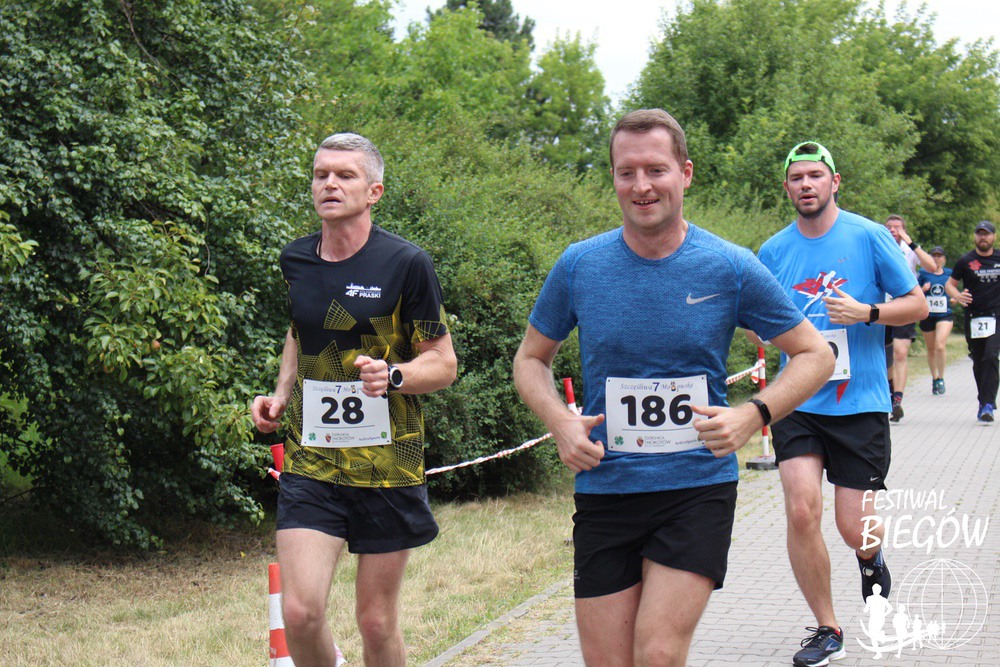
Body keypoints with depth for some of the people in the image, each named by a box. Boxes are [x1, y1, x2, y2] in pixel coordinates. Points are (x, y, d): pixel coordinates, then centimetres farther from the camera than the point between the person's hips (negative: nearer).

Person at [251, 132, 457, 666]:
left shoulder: (406, 264, -7)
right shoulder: (296, 261, 7)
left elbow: (443, 364, -3)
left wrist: (392, 375, -23)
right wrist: (281, 395, 10)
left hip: (387, 465, -3)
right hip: (311, 462, 3)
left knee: (377, 621, 5)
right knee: (299, 612, -12)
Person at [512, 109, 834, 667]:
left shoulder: (731, 268, -5)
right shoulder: (579, 265, 0)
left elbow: (815, 354, 4)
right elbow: (531, 359, 14)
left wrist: (753, 415, -13)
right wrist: (560, 421, -7)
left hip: (698, 485, -2)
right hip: (604, 490, 2)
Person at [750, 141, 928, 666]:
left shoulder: (869, 236, -3)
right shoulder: (773, 251, 6)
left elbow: (916, 305, 1)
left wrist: (866, 312, -16)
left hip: (860, 403, -2)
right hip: (797, 402, 2)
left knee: (854, 528, -1)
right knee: (801, 511, -13)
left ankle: (871, 554, 39)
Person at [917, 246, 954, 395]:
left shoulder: (949, 274, 8)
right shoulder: (923, 273, 2)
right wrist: (923, 289, -15)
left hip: (945, 315, -1)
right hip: (927, 315, 1)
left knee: (940, 345, -19)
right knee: (931, 349, 10)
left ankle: (941, 378, -7)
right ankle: (934, 378, 28)